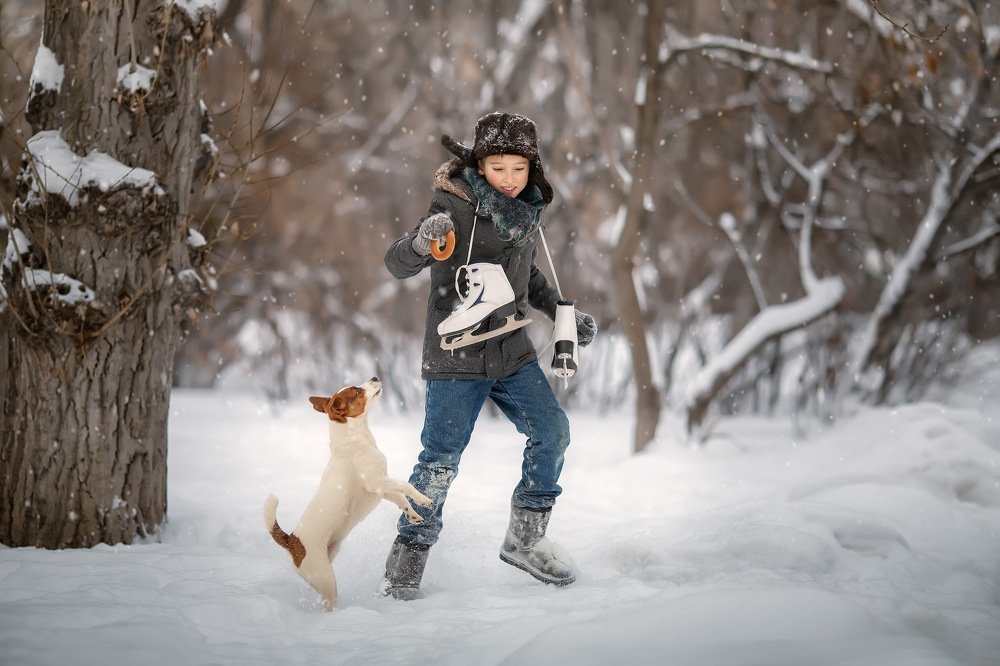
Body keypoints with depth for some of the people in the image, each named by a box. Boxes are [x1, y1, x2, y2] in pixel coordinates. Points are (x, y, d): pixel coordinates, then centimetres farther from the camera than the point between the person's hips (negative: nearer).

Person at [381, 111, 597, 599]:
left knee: (551, 431, 0)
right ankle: (407, 560, 8)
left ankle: (525, 540, 14)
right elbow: (397, 265, -21)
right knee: (441, 458, -6)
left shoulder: (528, 209, 5)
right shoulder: (455, 207, -15)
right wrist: (422, 241, -42)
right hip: (457, 355, -6)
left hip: (512, 352, 6)